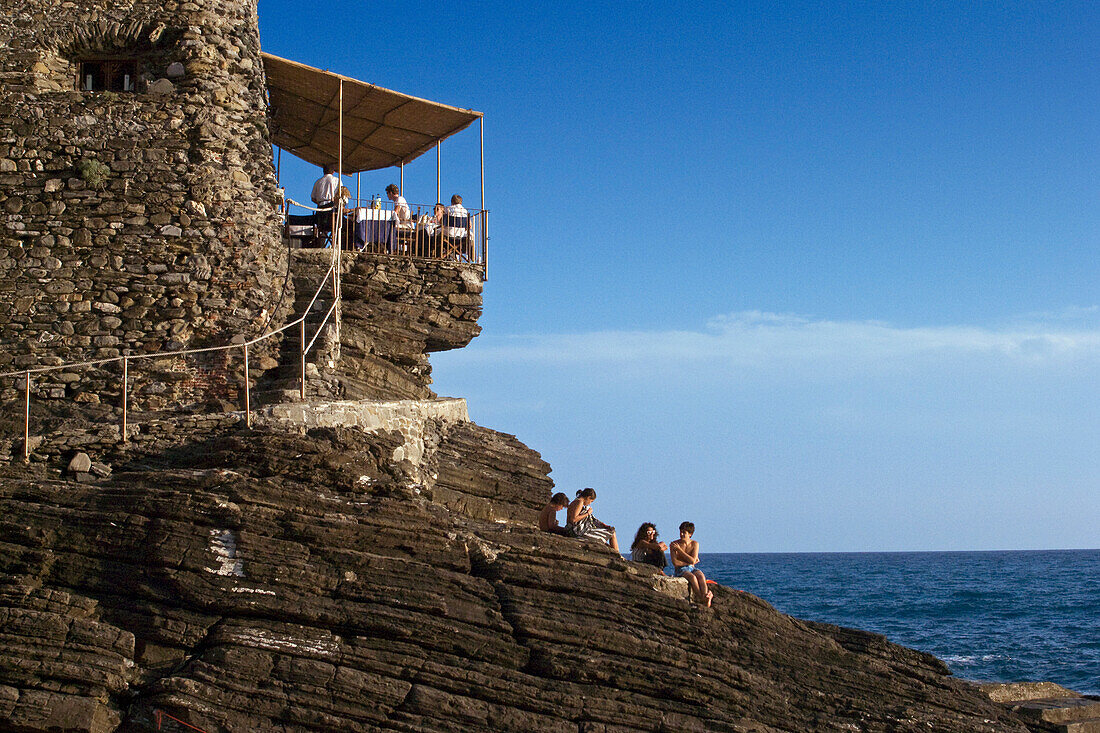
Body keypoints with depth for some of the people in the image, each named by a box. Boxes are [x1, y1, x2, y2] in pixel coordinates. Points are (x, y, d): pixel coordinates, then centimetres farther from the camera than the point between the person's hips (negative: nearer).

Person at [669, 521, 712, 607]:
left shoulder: (695, 544, 5)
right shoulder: (673, 544, -2)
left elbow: (692, 561, -8)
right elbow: (675, 563, -10)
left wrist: (679, 549, -10)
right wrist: (691, 562, -6)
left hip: (692, 568, 2)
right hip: (680, 570, -2)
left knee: (701, 575, -33)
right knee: (692, 577, -35)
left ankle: (705, 597, -48)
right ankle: (701, 598, -40)